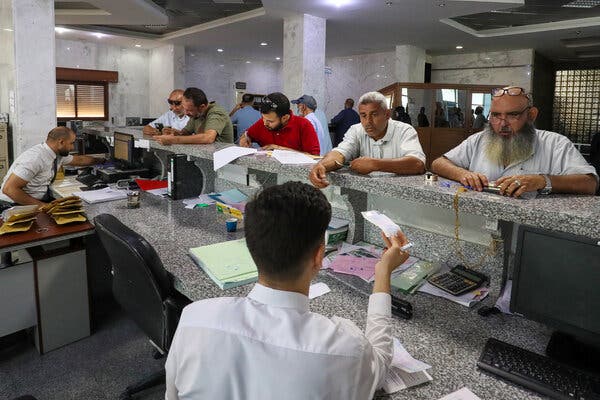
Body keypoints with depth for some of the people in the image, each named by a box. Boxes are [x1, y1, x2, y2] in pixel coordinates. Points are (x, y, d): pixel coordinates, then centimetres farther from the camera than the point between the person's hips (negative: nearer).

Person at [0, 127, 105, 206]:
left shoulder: (59, 155, 0)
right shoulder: (35, 158, -24)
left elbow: (80, 160, 21)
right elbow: (9, 189, -25)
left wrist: (101, 160, 30)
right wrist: (41, 205, -24)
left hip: (41, 199, 8)